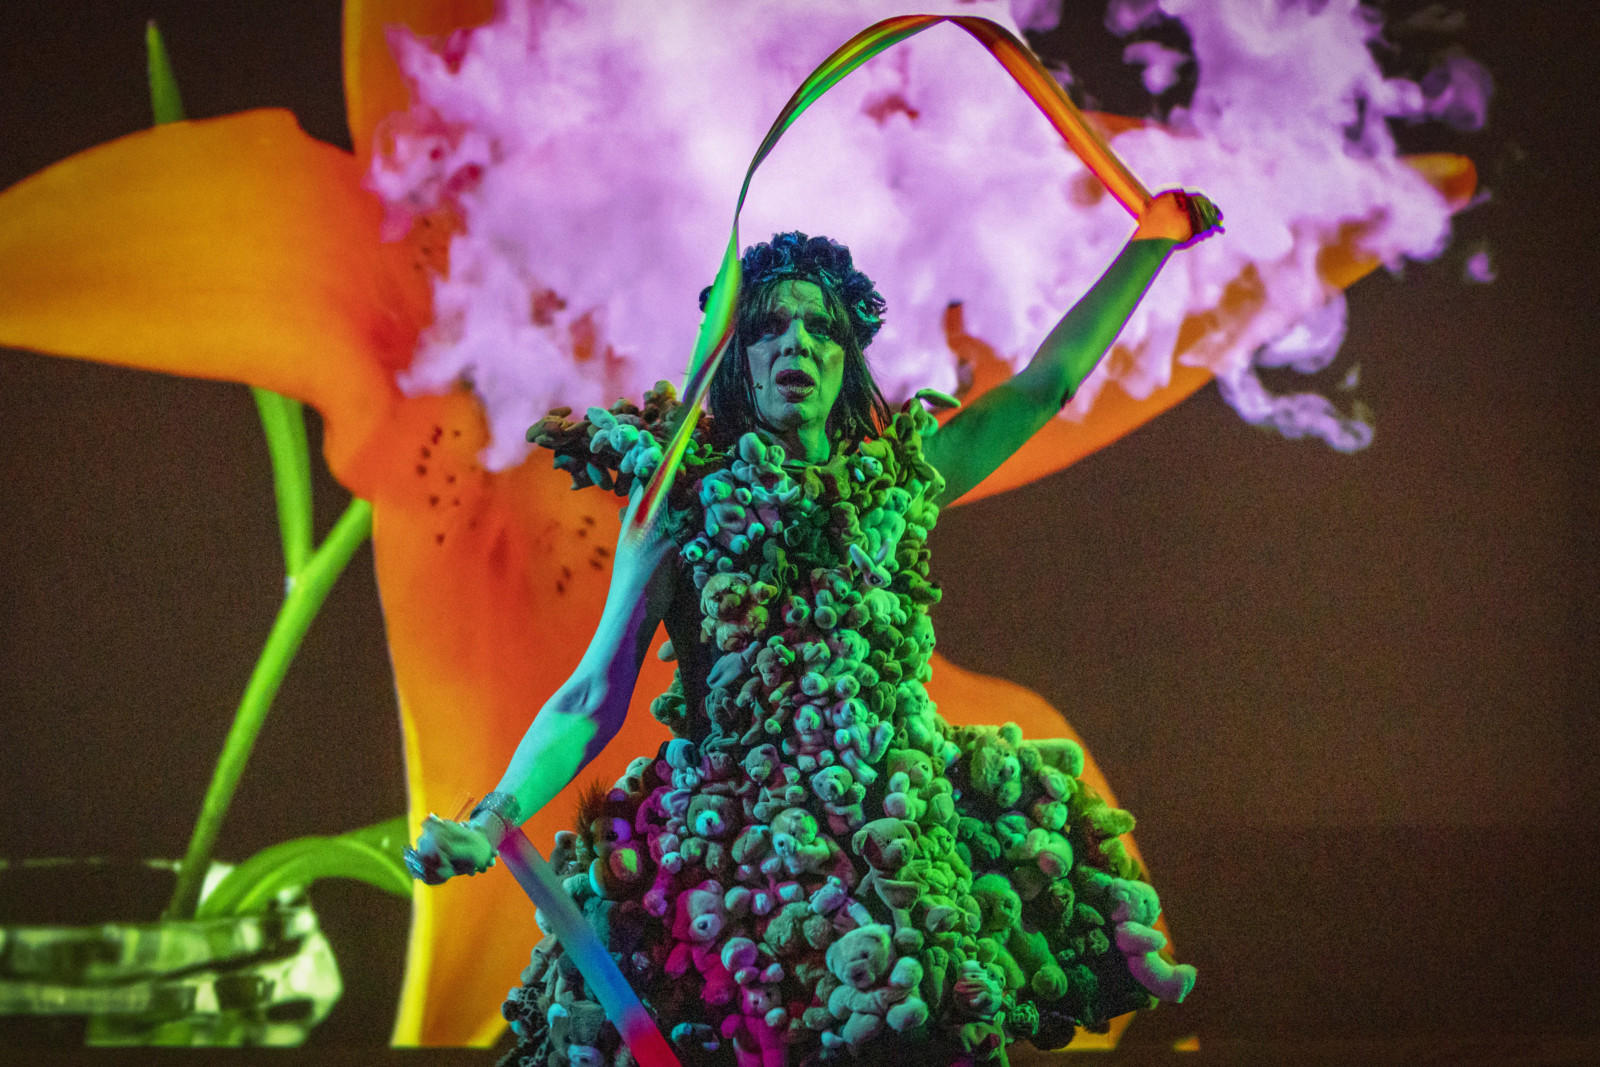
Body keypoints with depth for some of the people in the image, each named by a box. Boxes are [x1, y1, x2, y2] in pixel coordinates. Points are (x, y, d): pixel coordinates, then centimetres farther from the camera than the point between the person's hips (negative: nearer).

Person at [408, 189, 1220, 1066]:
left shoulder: (899, 477, 14)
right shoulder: (683, 495, 5)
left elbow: (1048, 381, 19)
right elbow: (595, 695, 1)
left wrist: (1153, 241, 20)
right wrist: (493, 821, -12)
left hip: (905, 840, 3)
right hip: (733, 845, -2)